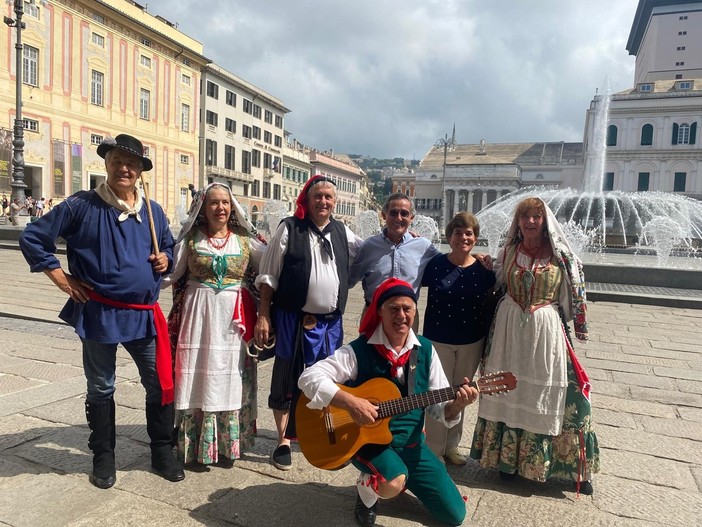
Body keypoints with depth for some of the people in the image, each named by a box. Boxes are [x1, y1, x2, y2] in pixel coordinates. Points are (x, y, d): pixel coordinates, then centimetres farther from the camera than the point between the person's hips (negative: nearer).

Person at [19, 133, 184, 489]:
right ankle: (103, 457, 30)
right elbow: (32, 238, 0)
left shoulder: (154, 212, 7)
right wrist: (61, 278, -4)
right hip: (99, 314, -3)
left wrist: (165, 259, -2)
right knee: (101, 388, 12)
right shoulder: (81, 205, -5)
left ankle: (162, 451, 26)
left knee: (161, 383, 7)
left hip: (144, 314, 3)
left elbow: (168, 248, 21)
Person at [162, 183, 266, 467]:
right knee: (199, 377, 4)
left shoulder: (245, 239, 4)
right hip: (199, 315, -1)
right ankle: (197, 446, 19)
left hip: (234, 318, 1)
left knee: (230, 378, 8)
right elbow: (171, 274, 3)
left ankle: (227, 444, 23)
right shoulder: (191, 237, 3)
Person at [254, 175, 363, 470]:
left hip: (330, 321, 4)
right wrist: (264, 316, -9)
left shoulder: (342, 232, 8)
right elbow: (268, 275, -5)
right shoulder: (289, 228, -5)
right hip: (293, 319, -4)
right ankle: (283, 441, 24)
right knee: (287, 379, 7)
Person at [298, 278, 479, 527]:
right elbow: (309, 378, -25)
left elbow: (438, 406, -1)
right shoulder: (358, 351, -17)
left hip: (411, 442, 5)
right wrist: (351, 402, -35)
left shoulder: (426, 350, -3)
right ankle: (367, 490, 3)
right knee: (393, 483, -35)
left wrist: (456, 405, -23)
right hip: (367, 438, -4)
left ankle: (396, 481, 30)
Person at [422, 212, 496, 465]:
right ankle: (434, 449, 24)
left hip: (471, 342, 3)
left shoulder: (484, 269, -4)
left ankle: (451, 446, 34)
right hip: (438, 340, -3)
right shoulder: (435, 264, -10)